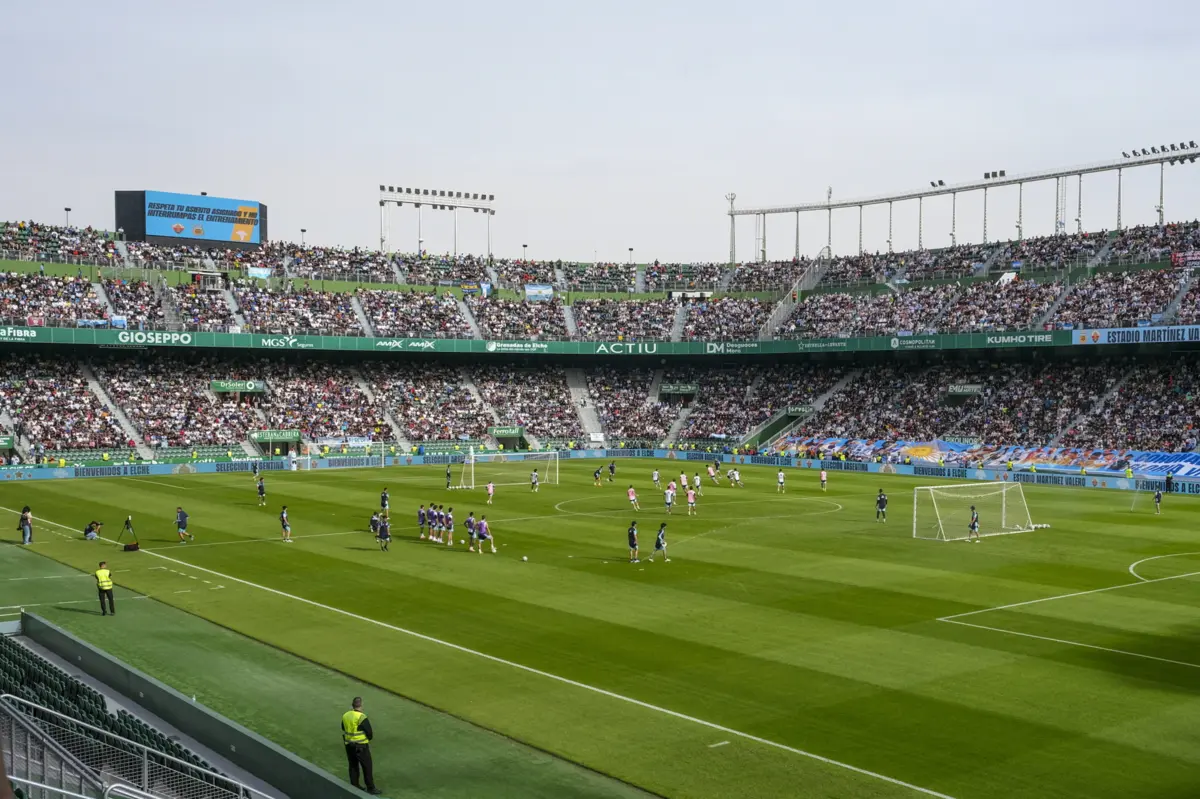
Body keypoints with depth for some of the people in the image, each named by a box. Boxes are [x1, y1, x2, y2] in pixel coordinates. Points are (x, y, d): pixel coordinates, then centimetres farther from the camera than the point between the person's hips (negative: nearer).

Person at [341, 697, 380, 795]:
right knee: (367, 766, 4)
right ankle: (370, 788, 9)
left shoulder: (345, 715, -1)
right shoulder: (362, 717, -21)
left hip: (349, 745, 6)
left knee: (353, 765, 18)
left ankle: (354, 786, 26)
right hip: (361, 746, -6)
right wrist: (369, 738, 6)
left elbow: (344, 731, 11)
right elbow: (369, 733, -15)